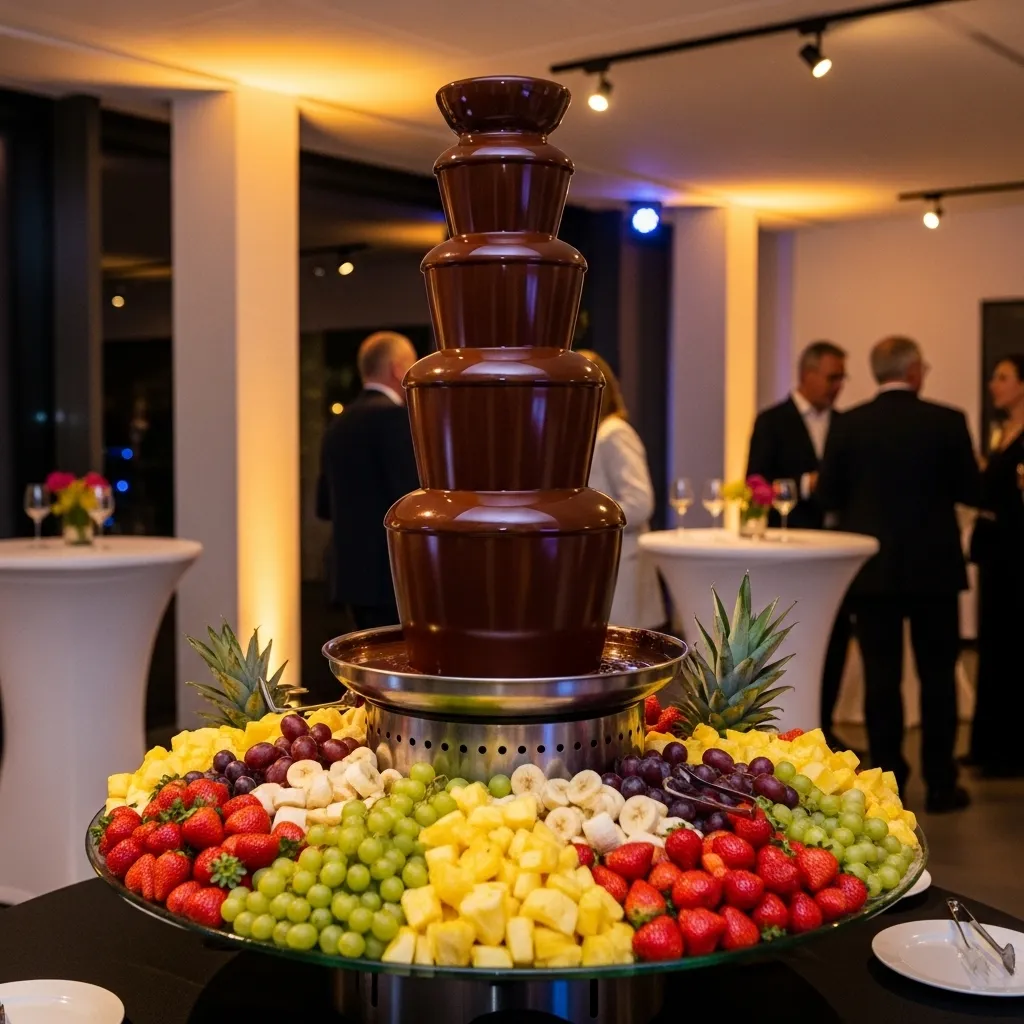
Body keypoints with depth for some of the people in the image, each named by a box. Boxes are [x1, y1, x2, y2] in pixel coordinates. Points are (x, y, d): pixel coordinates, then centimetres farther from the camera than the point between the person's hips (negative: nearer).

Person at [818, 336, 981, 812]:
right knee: (938, 675, 8)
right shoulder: (947, 421, -8)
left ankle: (887, 778, 11)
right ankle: (940, 784, 13)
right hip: (934, 567, -1)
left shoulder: (848, 424, -4)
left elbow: (827, 495, -1)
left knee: (881, 676, 7)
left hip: (873, 568, 1)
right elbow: (970, 491, -2)